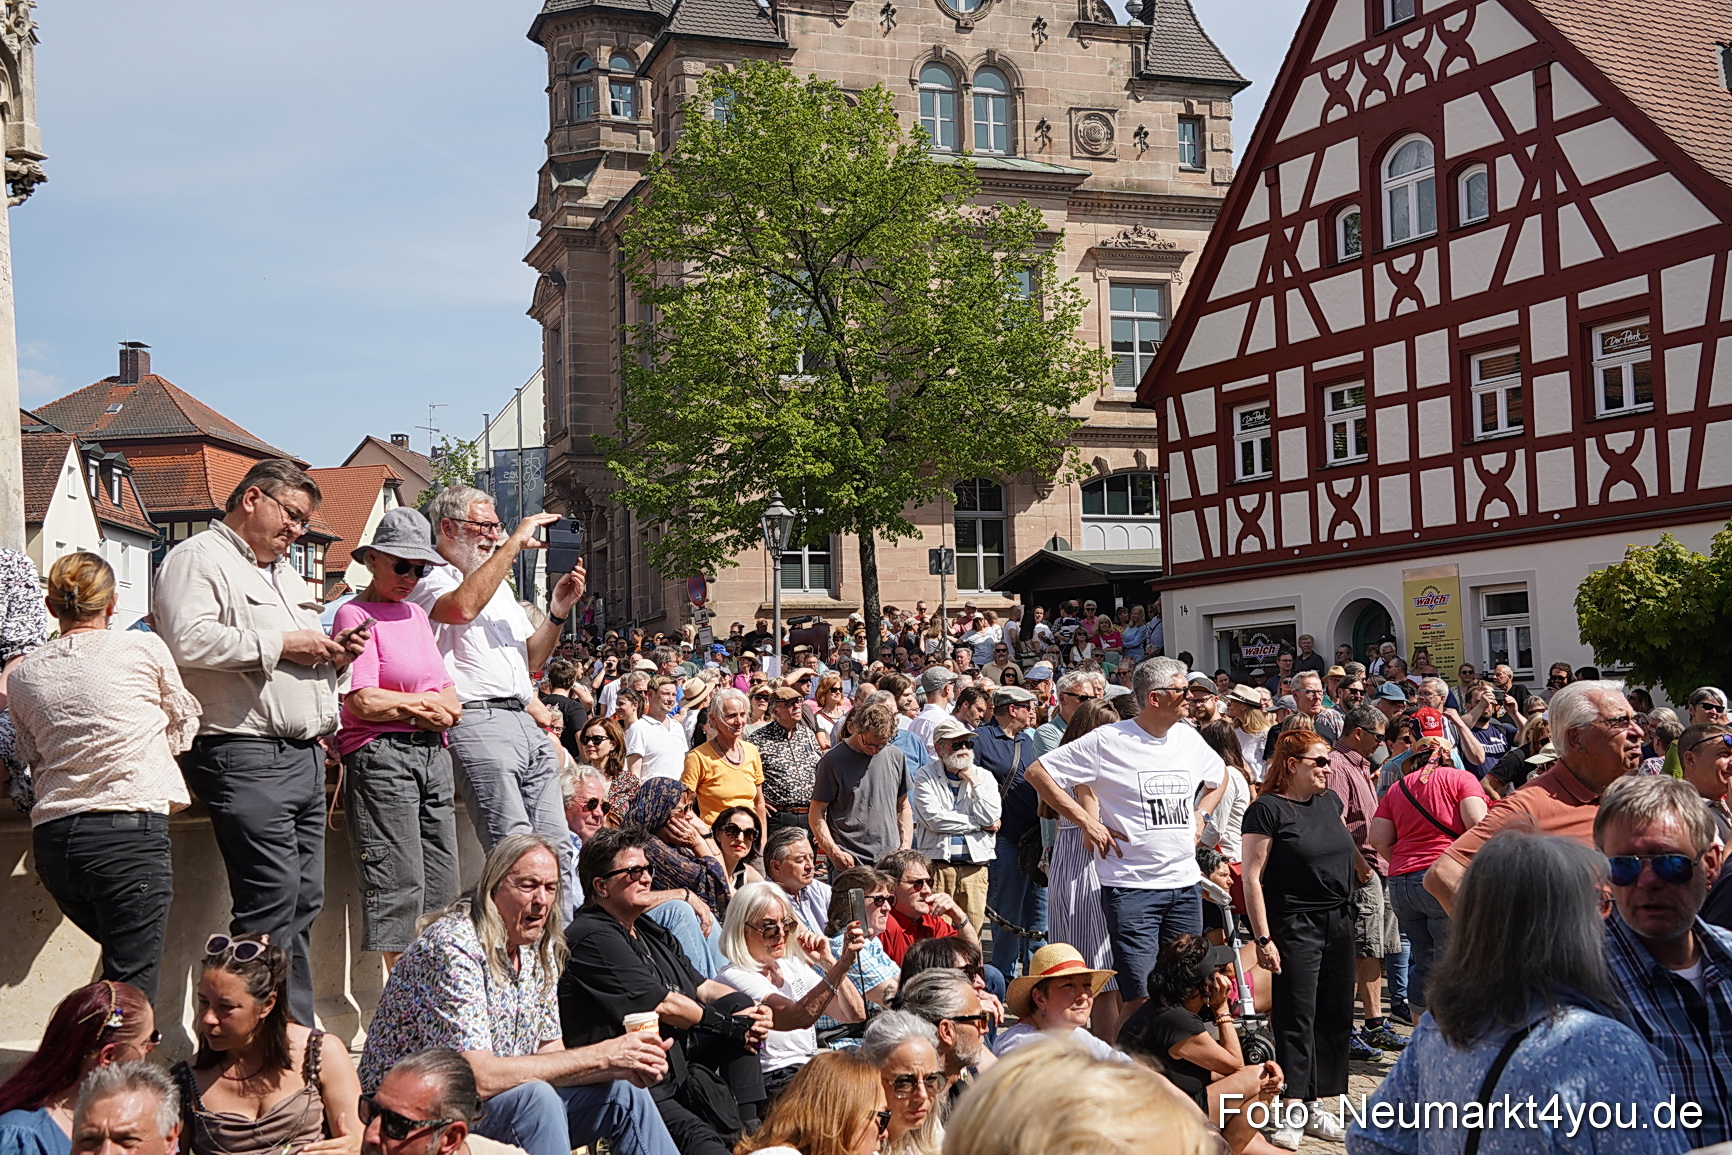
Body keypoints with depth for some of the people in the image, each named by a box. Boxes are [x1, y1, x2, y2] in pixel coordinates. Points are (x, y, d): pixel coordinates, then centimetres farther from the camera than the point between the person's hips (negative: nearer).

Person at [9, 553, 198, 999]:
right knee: (132, 984, -3)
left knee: (125, 961, 23)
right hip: (129, 828, -5)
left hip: (51, 837, 5)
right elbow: (185, 722, 15)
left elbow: (33, 760, 14)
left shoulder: (22, 675, 11)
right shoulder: (145, 648, 1)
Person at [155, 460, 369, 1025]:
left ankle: (299, 1035, 14)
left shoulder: (283, 571, 27)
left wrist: (335, 654, 12)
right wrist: (281, 644, -14)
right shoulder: (197, 559, -2)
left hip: (305, 757, 9)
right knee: (272, 897, -14)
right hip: (246, 758, -9)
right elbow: (188, 641, -20)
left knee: (305, 898, 8)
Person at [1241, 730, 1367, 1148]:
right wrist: (1263, 937, -16)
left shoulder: (1329, 801, 10)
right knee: (1297, 1017, -6)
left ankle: (1315, 1105, 17)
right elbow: (1252, 877, -13)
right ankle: (1291, 1114, -3)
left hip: (1339, 922, 7)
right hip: (1295, 925, -7)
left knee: (1335, 1015, 8)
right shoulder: (1267, 809, -10)